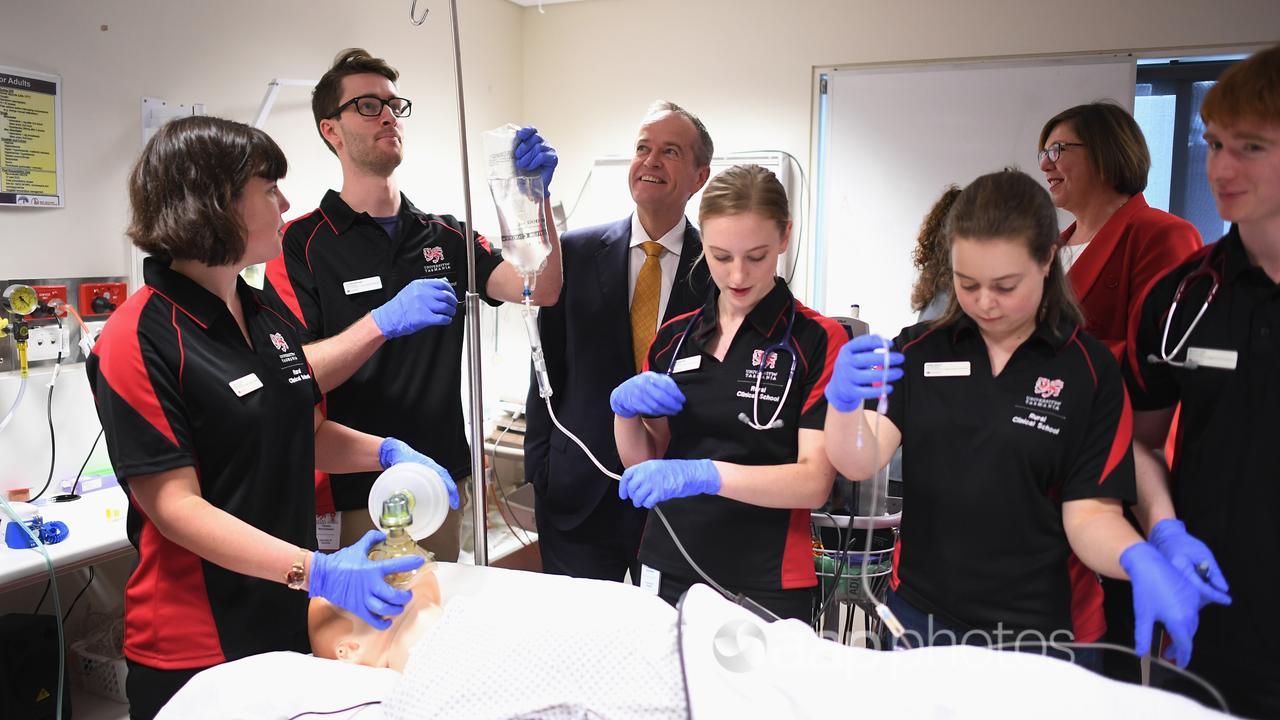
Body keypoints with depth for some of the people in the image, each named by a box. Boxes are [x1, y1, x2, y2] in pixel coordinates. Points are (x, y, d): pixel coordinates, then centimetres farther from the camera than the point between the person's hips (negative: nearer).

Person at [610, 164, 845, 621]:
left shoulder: (819, 341, -9)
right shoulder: (672, 338, 6)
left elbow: (814, 482, -16)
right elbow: (641, 461, 9)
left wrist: (704, 474, -29)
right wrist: (624, 410, -10)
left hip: (766, 588, -4)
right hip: (666, 572, 4)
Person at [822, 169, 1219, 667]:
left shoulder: (1089, 370, -6)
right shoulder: (919, 350, -1)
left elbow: (1089, 513, -7)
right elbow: (861, 462, -13)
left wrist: (1140, 562, -28)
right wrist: (843, 401, -34)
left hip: (1041, 632, -1)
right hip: (922, 617, 2)